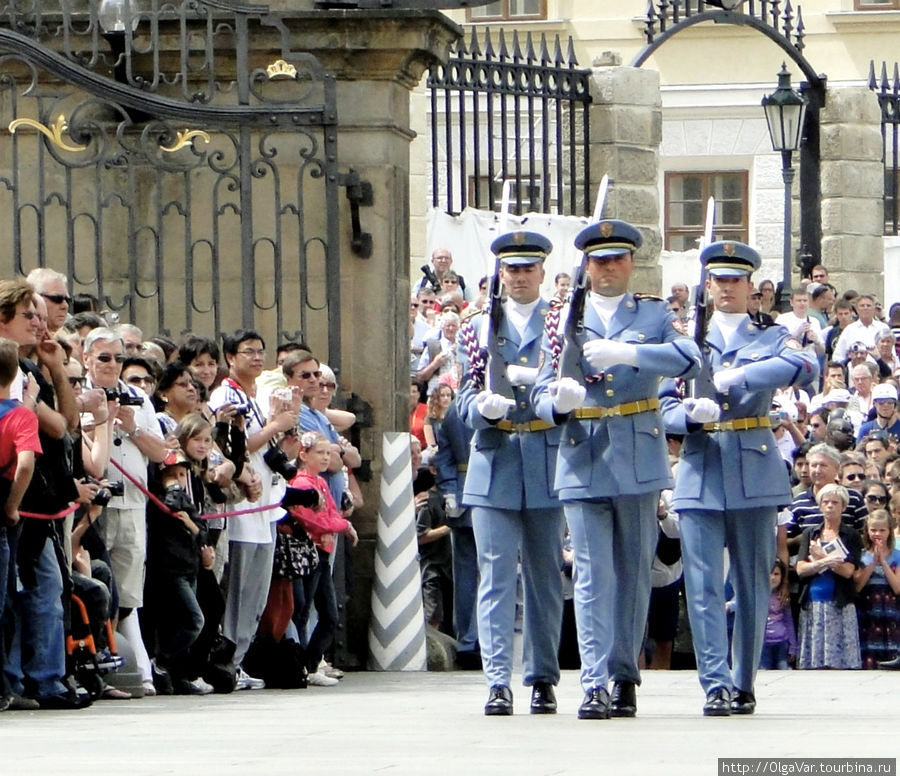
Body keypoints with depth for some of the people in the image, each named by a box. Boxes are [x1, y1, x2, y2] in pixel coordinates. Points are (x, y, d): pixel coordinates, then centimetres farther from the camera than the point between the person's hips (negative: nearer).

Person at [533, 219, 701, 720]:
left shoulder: (655, 315, 8)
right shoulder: (565, 321, 12)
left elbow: (689, 358, -12)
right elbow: (543, 395, 9)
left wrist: (625, 353, -26)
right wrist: (558, 401, -16)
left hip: (639, 459, 0)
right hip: (583, 459, 0)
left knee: (635, 571, 6)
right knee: (593, 575, -7)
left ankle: (626, 676, 15)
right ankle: (596, 683, -12)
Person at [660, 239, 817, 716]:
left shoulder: (771, 338, 9)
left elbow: (806, 367, -14)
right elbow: (664, 408, 6)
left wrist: (738, 377, -24)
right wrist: (691, 414, -18)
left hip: (755, 472, 0)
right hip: (701, 472, 0)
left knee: (752, 584, 3)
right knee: (703, 586, -8)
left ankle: (744, 685, 11)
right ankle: (716, 685, -10)